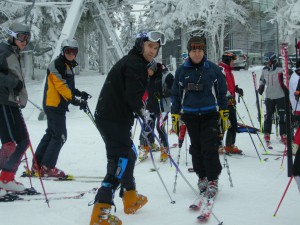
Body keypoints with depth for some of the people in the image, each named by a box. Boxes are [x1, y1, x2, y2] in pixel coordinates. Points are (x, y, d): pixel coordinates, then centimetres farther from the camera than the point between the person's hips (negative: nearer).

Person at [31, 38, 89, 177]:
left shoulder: (67, 66, 18)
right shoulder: (57, 64, -13)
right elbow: (61, 87, -21)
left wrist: (80, 94, 6)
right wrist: (76, 101, -25)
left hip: (59, 105, 10)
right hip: (54, 104, -10)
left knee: (51, 134, 13)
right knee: (60, 136, -10)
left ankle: (37, 165, 18)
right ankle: (47, 167, -5)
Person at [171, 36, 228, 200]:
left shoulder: (213, 69, 1)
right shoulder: (182, 71, 3)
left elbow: (222, 92, 8)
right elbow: (176, 94, 9)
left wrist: (225, 113, 6)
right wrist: (175, 116, 7)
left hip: (210, 115, -2)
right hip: (190, 116, 2)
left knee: (210, 148, -7)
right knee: (196, 148, 7)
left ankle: (213, 180, 1)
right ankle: (202, 177, 21)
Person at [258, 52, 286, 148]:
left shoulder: (280, 70, -10)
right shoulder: (265, 71, 4)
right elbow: (262, 80, 22)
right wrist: (261, 86, 5)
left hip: (280, 97, -3)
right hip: (269, 97, 3)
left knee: (283, 116, 1)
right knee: (268, 116, 6)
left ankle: (283, 136, 12)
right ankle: (267, 135, 18)